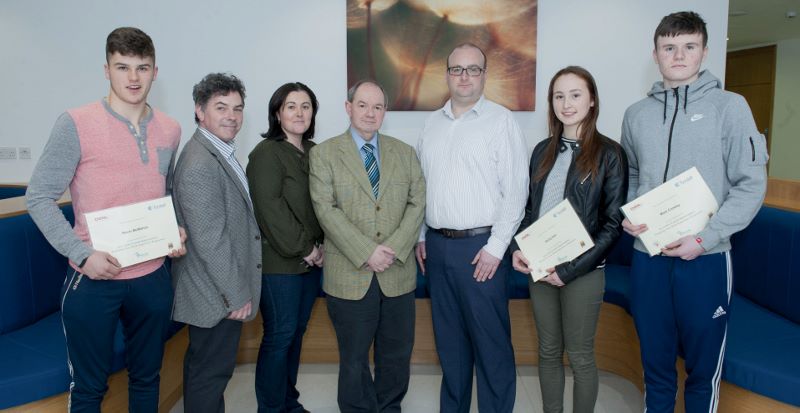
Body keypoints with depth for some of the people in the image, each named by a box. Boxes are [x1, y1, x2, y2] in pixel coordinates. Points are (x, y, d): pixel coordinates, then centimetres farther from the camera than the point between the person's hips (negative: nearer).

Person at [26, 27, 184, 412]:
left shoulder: (170, 130, 5)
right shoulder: (76, 123, -9)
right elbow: (39, 197, -8)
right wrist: (82, 254, -17)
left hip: (152, 277, 4)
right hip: (93, 279, -4)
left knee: (146, 378, 18)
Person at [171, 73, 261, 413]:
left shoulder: (221, 153, 9)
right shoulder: (200, 164, -23)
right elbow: (210, 241, -25)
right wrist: (237, 295, -18)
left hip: (221, 290, 10)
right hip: (218, 295, -10)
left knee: (202, 366, 22)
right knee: (212, 371, 5)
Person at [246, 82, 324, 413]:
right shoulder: (266, 153, -10)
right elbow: (270, 209, -16)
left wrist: (320, 246, 0)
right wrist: (303, 249, -13)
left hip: (311, 260, 7)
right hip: (279, 261, -7)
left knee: (297, 331, 14)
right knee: (280, 334, 1)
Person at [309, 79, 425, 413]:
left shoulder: (405, 153, 10)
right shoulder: (324, 153, 0)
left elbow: (417, 203, 2)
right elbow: (326, 209, -9)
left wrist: (394, 248, -12)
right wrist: (366, 252, -17)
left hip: (398, 273, 3)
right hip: (349, 275, -3)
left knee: (397, 355, 14)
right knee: (354, 359, 10)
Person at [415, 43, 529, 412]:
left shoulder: (501, 121, -5)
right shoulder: (432, 123, 12)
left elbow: (515, 190, -9)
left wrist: (495, 247, -13)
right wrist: (421, 237, 12)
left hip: (480, 246, -5)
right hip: (437, 245, 6)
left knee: (491, 342, 1)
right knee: (449, 338, 16)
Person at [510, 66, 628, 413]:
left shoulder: (609, 154, -6)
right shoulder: (542, 151, 7)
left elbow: (613, 224, -9)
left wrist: (570, 269, -15)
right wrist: (517, 248, -5)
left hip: (583, 271, -4)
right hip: (540, 267, 4)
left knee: (580, 356, 8)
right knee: (549, 351, 15)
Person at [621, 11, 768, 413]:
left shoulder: (729, 106, -2)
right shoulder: (636, 113, 8)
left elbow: (750, 184, -6)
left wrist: (704, 238, -15)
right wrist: (627, 216, -2)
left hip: (706, 258, -2)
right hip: (647, 256, 3)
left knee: (704, 365, 9)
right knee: (655, 360, 15)